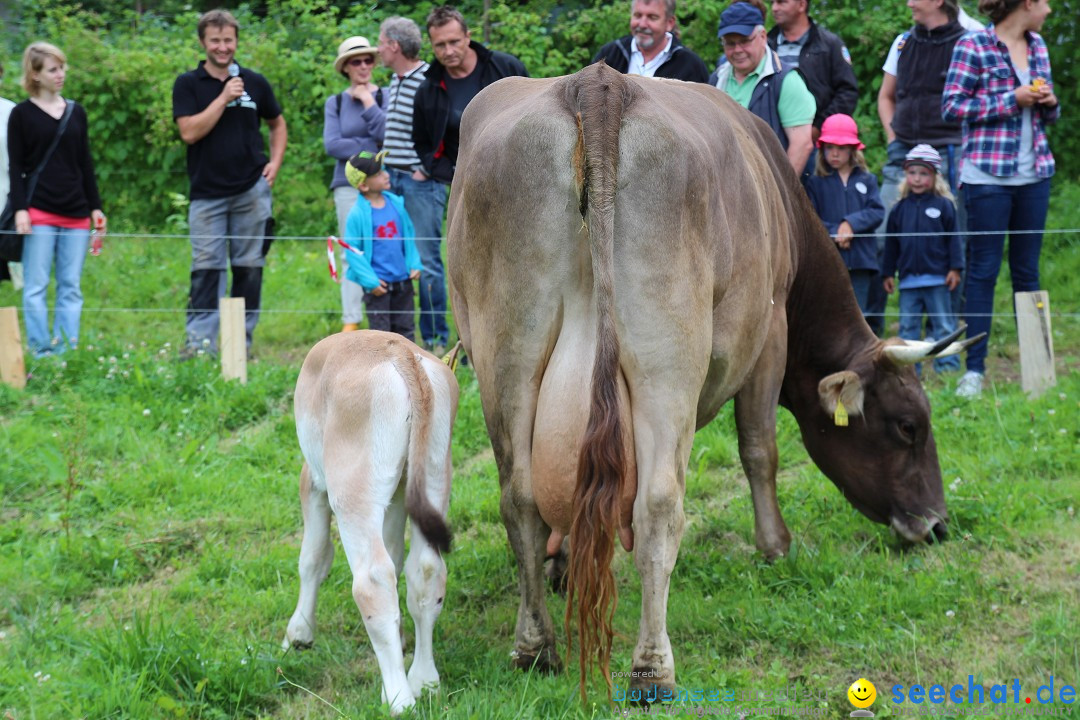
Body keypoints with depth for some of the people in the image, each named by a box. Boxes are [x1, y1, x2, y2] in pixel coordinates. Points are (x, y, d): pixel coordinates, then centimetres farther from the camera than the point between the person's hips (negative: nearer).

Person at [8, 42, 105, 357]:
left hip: (75, 213, 4)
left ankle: (68, 351, 3)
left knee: (71, 287, 2)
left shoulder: (76, 112, 13)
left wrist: (95, 207, 12)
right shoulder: (21, 115, 1)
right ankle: (40, 351, -4)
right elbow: (16, 167, -2)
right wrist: (20, 209, -12)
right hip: (39, 213, -4)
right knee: (36, 287, -5)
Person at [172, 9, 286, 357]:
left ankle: (243, 339, 11)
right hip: (207, 192, -2)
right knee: (206, 267, -6)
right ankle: (200, 340, -7)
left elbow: (277, 123, 21)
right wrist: (224, 98, -15)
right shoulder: (188, 84, 1)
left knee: (249, 268, 4)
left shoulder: (255, 83, 7)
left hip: (251, 190, 2)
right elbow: (189, 131, -12)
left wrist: (275, 162, 6)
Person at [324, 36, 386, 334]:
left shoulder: (385, 97, 7)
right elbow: (332, 145, -1)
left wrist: (369, 104, -6)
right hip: (348, 185, 2)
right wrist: (372, 148, -7)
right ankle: (350, 323, -5)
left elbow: (388, 135, -7)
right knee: (353, 254, -3)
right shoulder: (335, 103, 12)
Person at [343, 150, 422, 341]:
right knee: (380, 329, 2)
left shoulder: (396, 203, 2)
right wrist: (370, 281, -15)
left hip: (403, 280, 5)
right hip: (377, 284, -5)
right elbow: (353, 250, -12)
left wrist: (414, 264, 4)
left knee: (405, 327, 14)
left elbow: (409, 234, 13)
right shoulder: (357, 215, -15)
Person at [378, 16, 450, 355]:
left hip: (421, 183, -9)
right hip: (393, 180, 9)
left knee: (426, 261, -6)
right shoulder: (395, 81, 14)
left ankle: (436, 340, 1)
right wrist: (387, 167, 17)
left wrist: (427, 169, -15)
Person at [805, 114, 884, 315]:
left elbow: (877, 212, -1)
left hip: (860, 261, 1)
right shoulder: (816, 182, 5)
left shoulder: (867, 180, 9)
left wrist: (851, 223, -15)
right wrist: (835, 233, -16)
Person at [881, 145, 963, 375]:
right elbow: (891, 244, 12)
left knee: (942, 325, 3)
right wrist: (887, 273, 10)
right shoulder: (899, 209, 7)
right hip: (908, 279, 3)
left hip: (937, 278, -3)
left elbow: (953, 239, 0)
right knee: (908, 326, 5)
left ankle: (947, 365, 8)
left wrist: (955, 268, -5)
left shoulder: (943, 206, 0)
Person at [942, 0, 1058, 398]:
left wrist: (1050, 103, -2)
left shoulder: (1038, 47, 13)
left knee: (1027, 270, 10)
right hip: (988, 174, -6)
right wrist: (1012, 100, -15)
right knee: (983, 270, -2)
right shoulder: (973, 46, -7)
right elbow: (952, 105, -11)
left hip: (1034, 173, 6)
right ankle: (974, 369, 3)